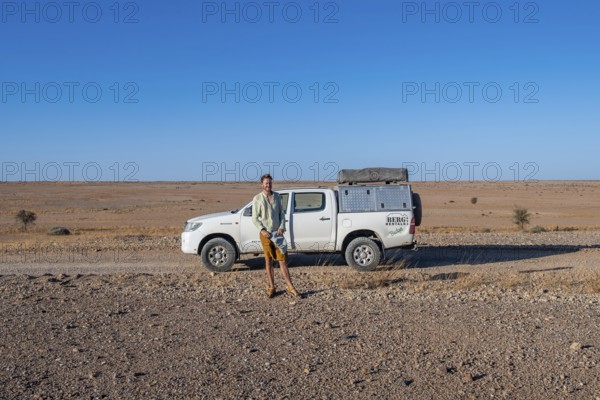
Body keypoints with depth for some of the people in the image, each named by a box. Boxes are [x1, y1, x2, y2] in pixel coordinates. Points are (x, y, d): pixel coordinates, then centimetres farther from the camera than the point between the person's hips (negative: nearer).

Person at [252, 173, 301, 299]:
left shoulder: (277, 196, 7)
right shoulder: (257, 199, -3)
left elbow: (282, 213, 9)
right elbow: (255, 218, -3)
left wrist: (282, 227, -7)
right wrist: (262, 230, -17)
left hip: (277, 233, 2)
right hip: (266, 234, -2)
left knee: (283, 260, 1)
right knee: (268, 261, 6)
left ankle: (291, 288, 4)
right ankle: (271, 287, 16)